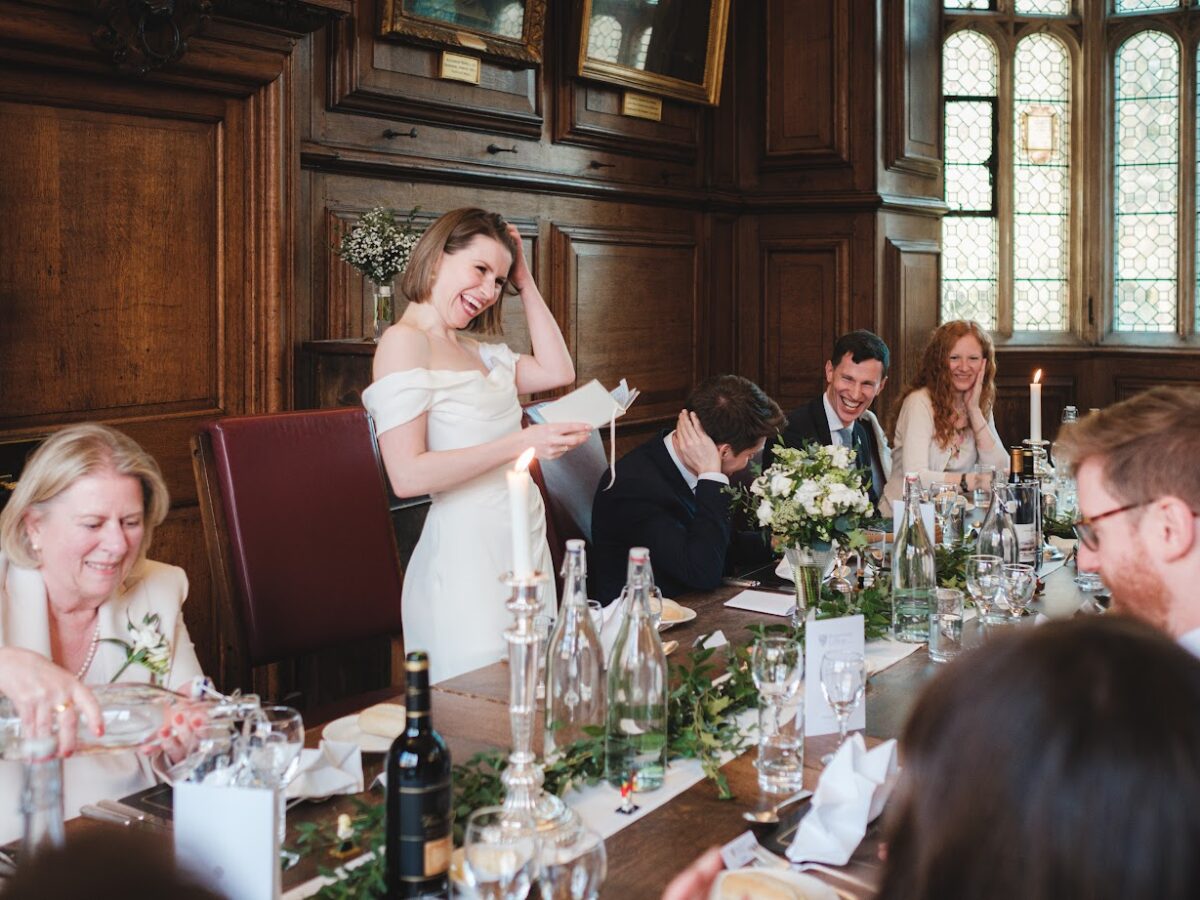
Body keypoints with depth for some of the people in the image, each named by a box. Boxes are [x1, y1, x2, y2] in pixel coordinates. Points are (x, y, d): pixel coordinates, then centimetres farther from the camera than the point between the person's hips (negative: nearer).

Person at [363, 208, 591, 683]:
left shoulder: (479, 352, 16)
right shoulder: (404, 342, -10)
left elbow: (558, 371, 15)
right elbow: (407, 475, -18)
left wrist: (525, 283, 14)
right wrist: (520, 444, -22)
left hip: (524, 538, 8)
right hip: (467, 549, -8)